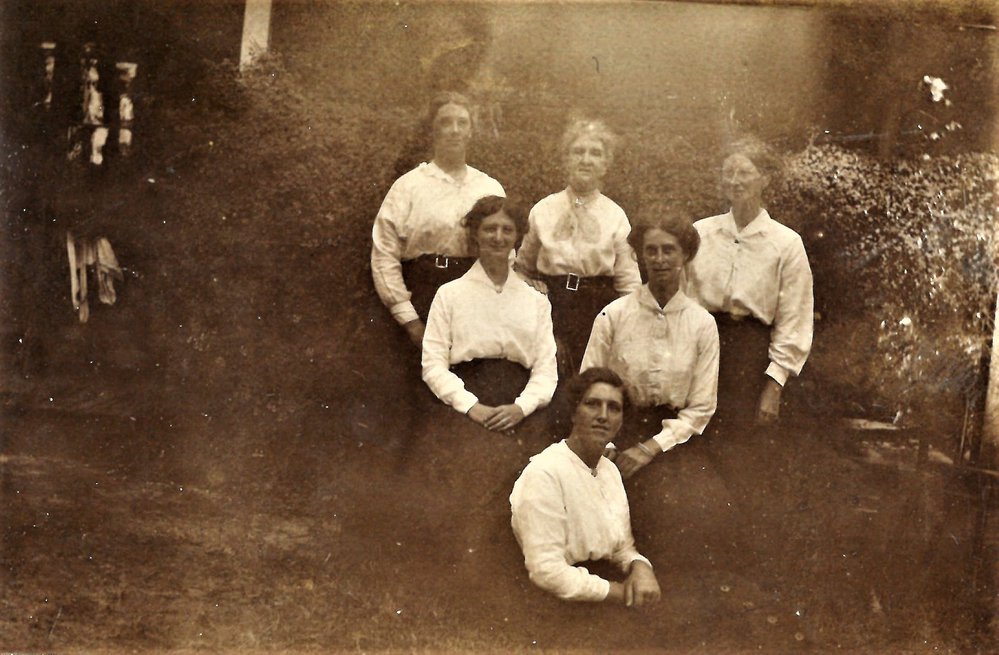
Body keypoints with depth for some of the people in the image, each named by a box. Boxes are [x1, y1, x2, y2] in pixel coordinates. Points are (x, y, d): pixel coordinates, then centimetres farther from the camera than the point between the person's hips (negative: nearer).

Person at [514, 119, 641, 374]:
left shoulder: (616, 216, 4)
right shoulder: (543, 211, 6)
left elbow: (629, 282, 4)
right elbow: (523, 269, 19)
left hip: (600, 311, 0)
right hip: (553, 310, 0)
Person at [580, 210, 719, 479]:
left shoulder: (703, 323, 0)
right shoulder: (613, 315, -1)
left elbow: (701, 407, 2)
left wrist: (650, 448, -8)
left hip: (672, 442, 1)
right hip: (617, 434, 0)